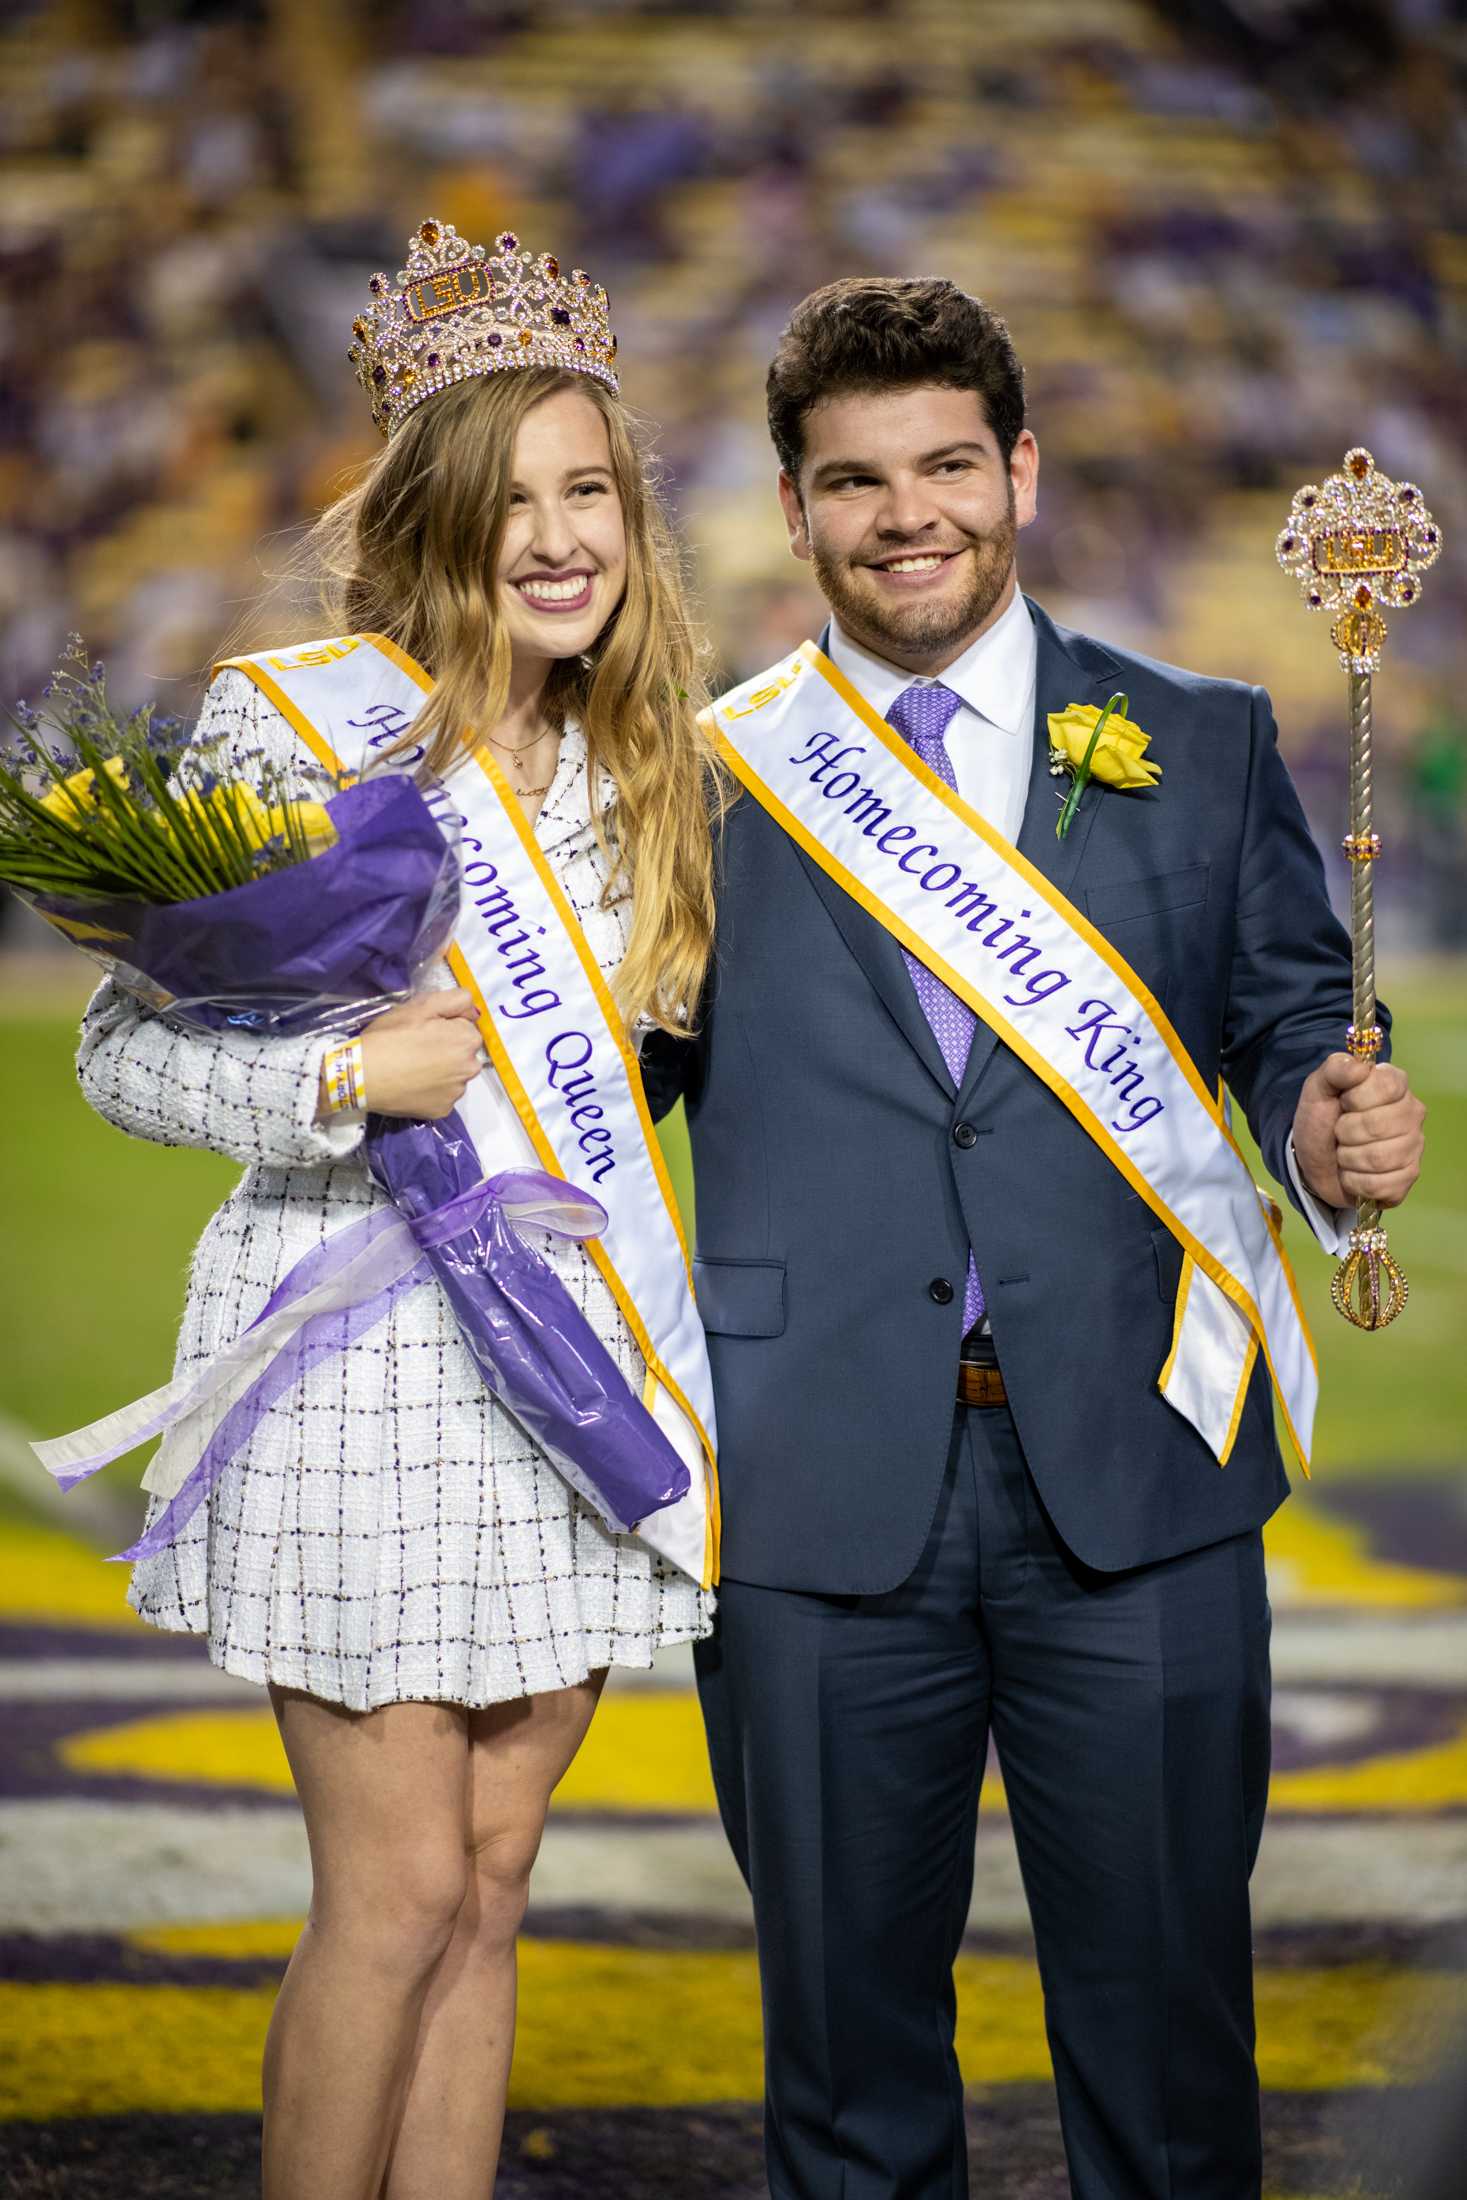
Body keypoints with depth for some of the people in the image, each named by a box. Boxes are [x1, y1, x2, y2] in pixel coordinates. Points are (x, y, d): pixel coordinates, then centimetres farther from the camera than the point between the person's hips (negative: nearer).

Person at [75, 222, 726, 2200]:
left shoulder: (648, 757, 9)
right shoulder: (288, 719, -8)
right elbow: (127, 1050, -7)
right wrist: (346, 1080, -20)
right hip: (356, 1350, -5)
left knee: (485, 1895, 9)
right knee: (400, 1895, -5)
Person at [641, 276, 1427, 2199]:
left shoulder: (1206, 746, 9)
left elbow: (1289, 1019, 10)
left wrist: (1331, 1126, -11)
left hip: (1137, 1483, 0)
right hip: (824, 1502, 0)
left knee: (1165, 2009, 5)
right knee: (846, 2014, 9)